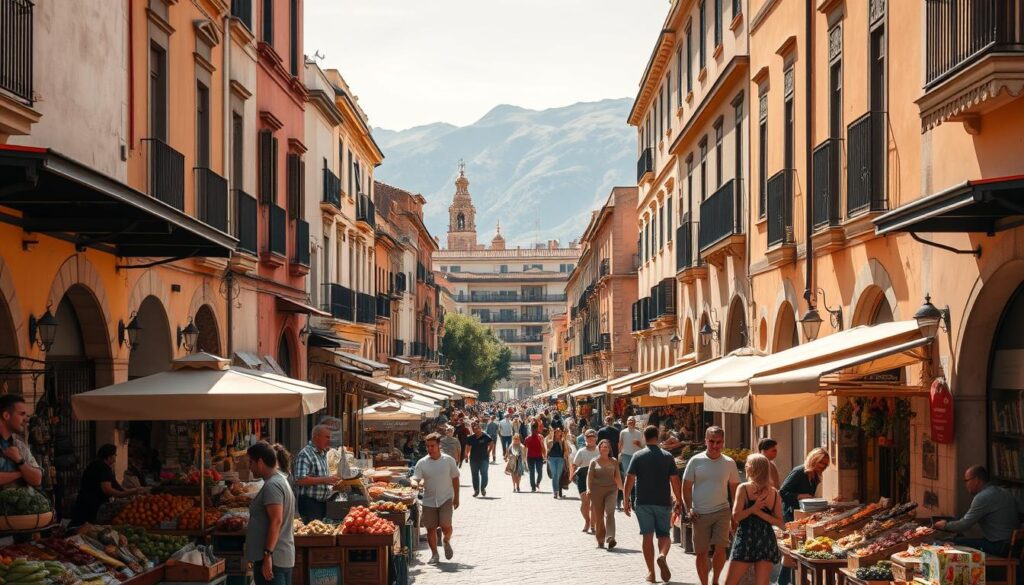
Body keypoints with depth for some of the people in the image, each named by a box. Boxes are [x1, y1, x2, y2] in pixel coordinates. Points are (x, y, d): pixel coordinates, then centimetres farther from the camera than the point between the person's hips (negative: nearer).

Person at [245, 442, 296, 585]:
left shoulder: (272, 486, -14)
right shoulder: (281, 481, 18)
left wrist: (267, 555, -25)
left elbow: (276, 521, -23)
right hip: (285, 556, 10)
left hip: (272, 558, -10)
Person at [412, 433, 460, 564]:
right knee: (431, 528, 4)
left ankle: (446, 541, 19)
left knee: (446, 525, -14)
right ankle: (434, 555, 19)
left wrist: (456, 498, 6)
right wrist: (415, 484, -31)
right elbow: (415, 480, -7)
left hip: (446, 499, -1)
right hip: (429, 500, 1)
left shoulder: (449, 461, -2)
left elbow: (455, 479, 5)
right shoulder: (422, 463, -3)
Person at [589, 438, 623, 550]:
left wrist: (621, 488, 14)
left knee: (609, 513, -16)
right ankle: (600, 540, 15)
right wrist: (588, 489, -10)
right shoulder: (594, 462, 7)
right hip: (597, 490, 0)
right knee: (598, 516, 4)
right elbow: (589, 476, 1)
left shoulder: (614, 462, 11)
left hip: (611, 489, 0)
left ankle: (610, 539, -26)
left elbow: (617, 477, 15)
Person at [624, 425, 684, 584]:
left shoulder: (638, 456, -2)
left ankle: (651, 572, 6)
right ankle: (662, 555, -18)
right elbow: (675, 481, -2)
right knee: (664, 534, 12)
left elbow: (629, 479, -6)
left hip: (643, 502, 0)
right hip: (663, 502, 0)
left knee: (647, 536, 6)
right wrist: (679, 501, 6)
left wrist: (626, 500, 1)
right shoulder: (667, 456, 0)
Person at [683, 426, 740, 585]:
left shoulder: (729, 463, 3)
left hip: (722, 512, 0)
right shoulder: (695, 461, -1)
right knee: (701, 553, 5)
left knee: (720, 548, -13)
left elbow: (735, 489, 10)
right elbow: (686, 487, 3)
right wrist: (689, 508, -8)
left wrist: (735, 515, 6)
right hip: (700, 514, 0)